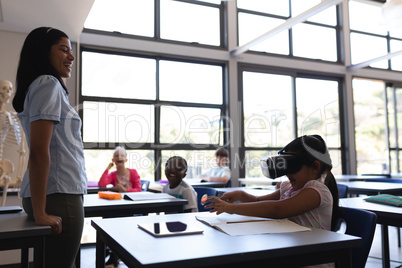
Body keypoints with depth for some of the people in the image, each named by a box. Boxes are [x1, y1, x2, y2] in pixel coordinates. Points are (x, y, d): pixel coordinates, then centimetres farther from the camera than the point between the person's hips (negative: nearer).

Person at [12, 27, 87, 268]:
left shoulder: (43, 85, 19)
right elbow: (38, 152, -19)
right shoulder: (48, 83, -10)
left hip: (60, 194, 9)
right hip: (59, 195, -9)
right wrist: (41, 213, -19)